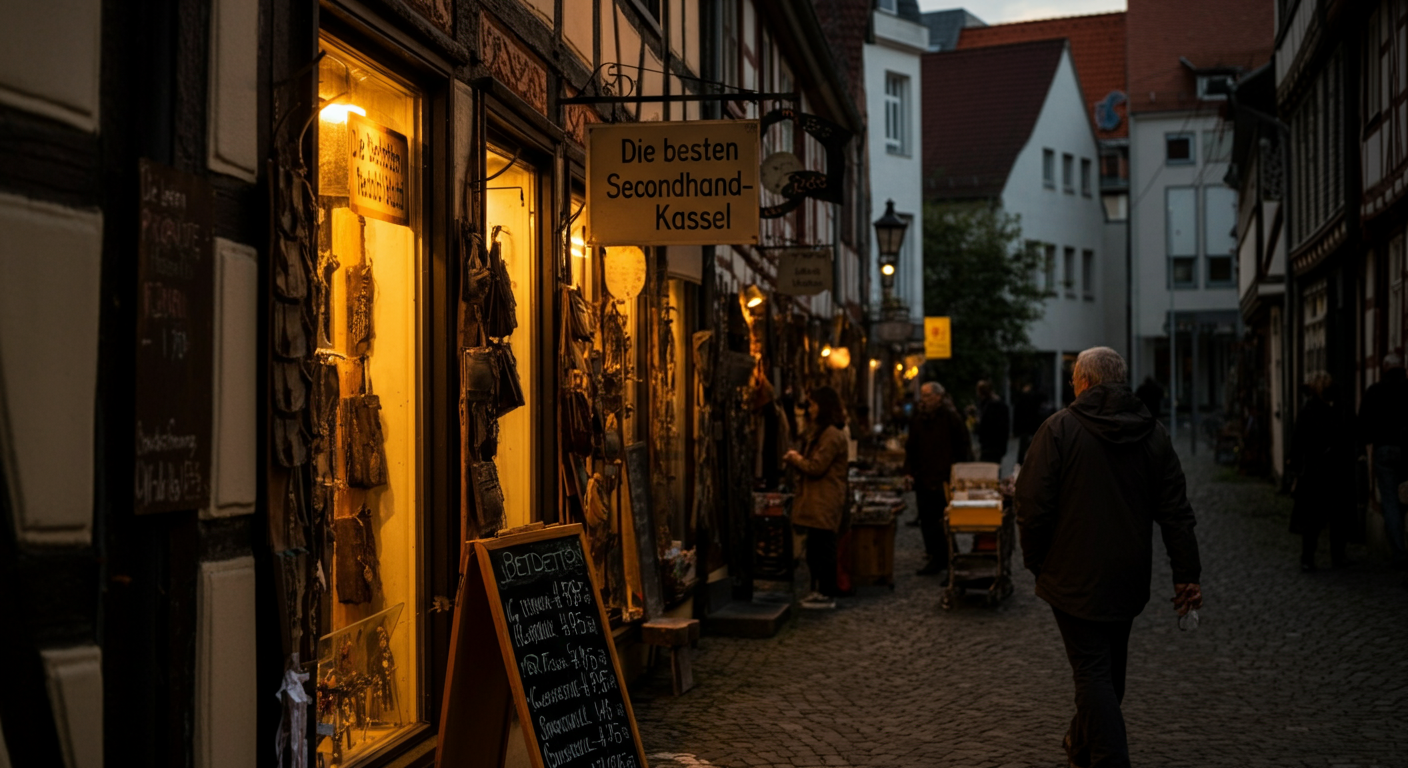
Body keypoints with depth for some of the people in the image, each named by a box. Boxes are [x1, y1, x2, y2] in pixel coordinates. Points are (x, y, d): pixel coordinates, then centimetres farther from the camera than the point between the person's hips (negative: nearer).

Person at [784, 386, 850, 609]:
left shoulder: (831, 435, -15)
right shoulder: (822, 432, 19)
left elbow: (816, 467, -18)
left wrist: (795, 457, -3)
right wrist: (796, 459, 5)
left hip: (825, 503, -10)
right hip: (817, 501, 10)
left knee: (823, 549, -5)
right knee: (816, 549, 13)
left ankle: (826, 595, 1)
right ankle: (820, 590, 20)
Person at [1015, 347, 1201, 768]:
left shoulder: (1059, 428, -11)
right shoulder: (1153, 433, 4)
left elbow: (1033, 504, -14)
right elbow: (1176, 512, 3)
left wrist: (1035, 560, 0)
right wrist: (1187, 574, 5)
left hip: (1075, 575, -6)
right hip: (1129, 577, 6)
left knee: (1092, 671, -3)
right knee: (1110, 667, 21)